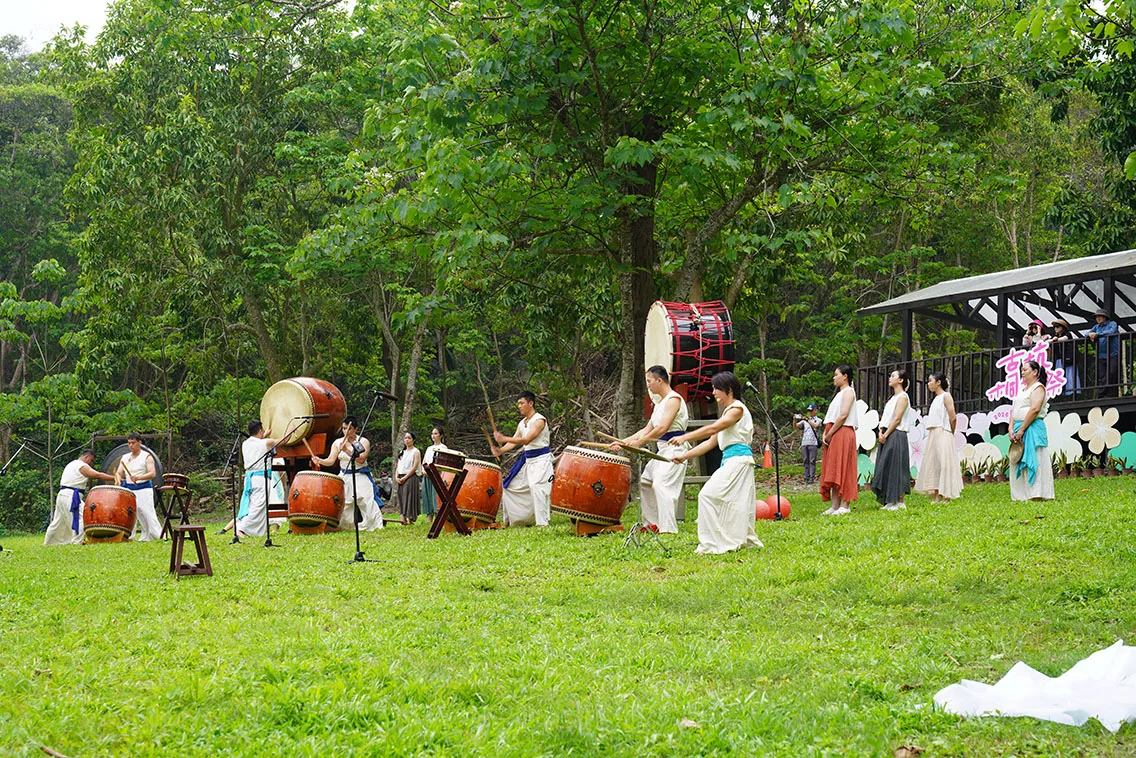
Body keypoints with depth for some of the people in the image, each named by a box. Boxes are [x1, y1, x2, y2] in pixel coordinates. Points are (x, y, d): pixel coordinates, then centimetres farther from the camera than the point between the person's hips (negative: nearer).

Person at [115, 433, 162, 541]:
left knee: (148, 515, -15)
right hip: (128, 490, 6)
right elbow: (118, 473, 11)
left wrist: (138, 477, -30)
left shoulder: (146, 457, -3)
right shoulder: (125, 458, 15)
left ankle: (160, 537, -15)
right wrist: (118, 479, -14)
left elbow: (153, 474, -14)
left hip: (143, 489, -6)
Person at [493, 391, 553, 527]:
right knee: (511, 486, 10)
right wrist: (501, 450, -14)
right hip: (527, 459, 9)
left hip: (541, 459, -9)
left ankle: (542, 523, -25)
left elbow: (526, 440, -25)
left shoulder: (539, 420, -15)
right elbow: (514, 441, 6)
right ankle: (514, 520, 21)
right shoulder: (522, 423, 12)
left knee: (537, 488, -24)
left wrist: (504, 439, -32)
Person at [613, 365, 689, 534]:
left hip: (674, 449, -11)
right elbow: (647, 430, 21)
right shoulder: (660, 403, 19)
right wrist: (624, 442, 13)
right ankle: (652, 523, 20)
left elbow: (663, 428, -22)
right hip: (662, 450, 11)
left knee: (661, 484, -22)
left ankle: (668, 527, -27)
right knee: (645, 481, 15)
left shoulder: (674, 399, -12)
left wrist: (639, 442, -17)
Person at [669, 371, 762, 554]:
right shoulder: (726, 412, 22)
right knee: (736, 503, 13)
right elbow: (711, 442, 19)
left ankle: (712, 544, -14)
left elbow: (712, 429, -21)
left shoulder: (737, 408, -8)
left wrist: (685, 438, -24)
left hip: (737, 460, -10)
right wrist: (685, 456, 12)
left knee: (708, 495, -14)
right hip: (730, 461, 10)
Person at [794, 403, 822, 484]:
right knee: (805, 461, 4)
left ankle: (811, 478, -8)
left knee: (812, 461, -7)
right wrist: (795, 419, -17)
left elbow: (815, 425, -16)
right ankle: (806, 478, 7)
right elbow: (797, 425, 4)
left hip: (813, 443, -4)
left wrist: (807, 419, -27)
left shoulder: (818, 420, 6)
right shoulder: (804, 420, 18)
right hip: (804, 443, 4)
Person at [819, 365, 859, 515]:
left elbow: (843, 415, -16)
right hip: (833, 436, 10)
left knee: (842, 469, -11)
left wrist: (830, 434, -14)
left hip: (843, 433, -10)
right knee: (833, 471, 6)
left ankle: (844, 506, -11)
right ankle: (835, 505, 6)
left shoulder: (848, 391, -5)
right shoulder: (840, 393, 24)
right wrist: (825, 433, 4)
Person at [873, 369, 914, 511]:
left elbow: (897, 419, -14)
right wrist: (881, 432, 0)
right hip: (887, 436, 9)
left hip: (897, 435, -9)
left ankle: (899, 502, -5)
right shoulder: (893, 398, 20)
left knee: (896, 467, -7)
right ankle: (890, 501, 9)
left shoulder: (903, 397, -7)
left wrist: (885, 435, -15)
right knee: (886, 468, 6)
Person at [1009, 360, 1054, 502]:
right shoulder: (1022, 390, 23)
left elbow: (1034, 409, -16)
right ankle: (1022, 494, 7)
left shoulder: (1038, 387, -3)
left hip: (1032, 428, -9)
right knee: (1018, 462, 5)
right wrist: (1011, 429, 0)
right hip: (1019, 430, 9)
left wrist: (1021, 430, -18)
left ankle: (1037, 494, -14)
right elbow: (1014, 411, 17)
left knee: (1033, 461, -12)